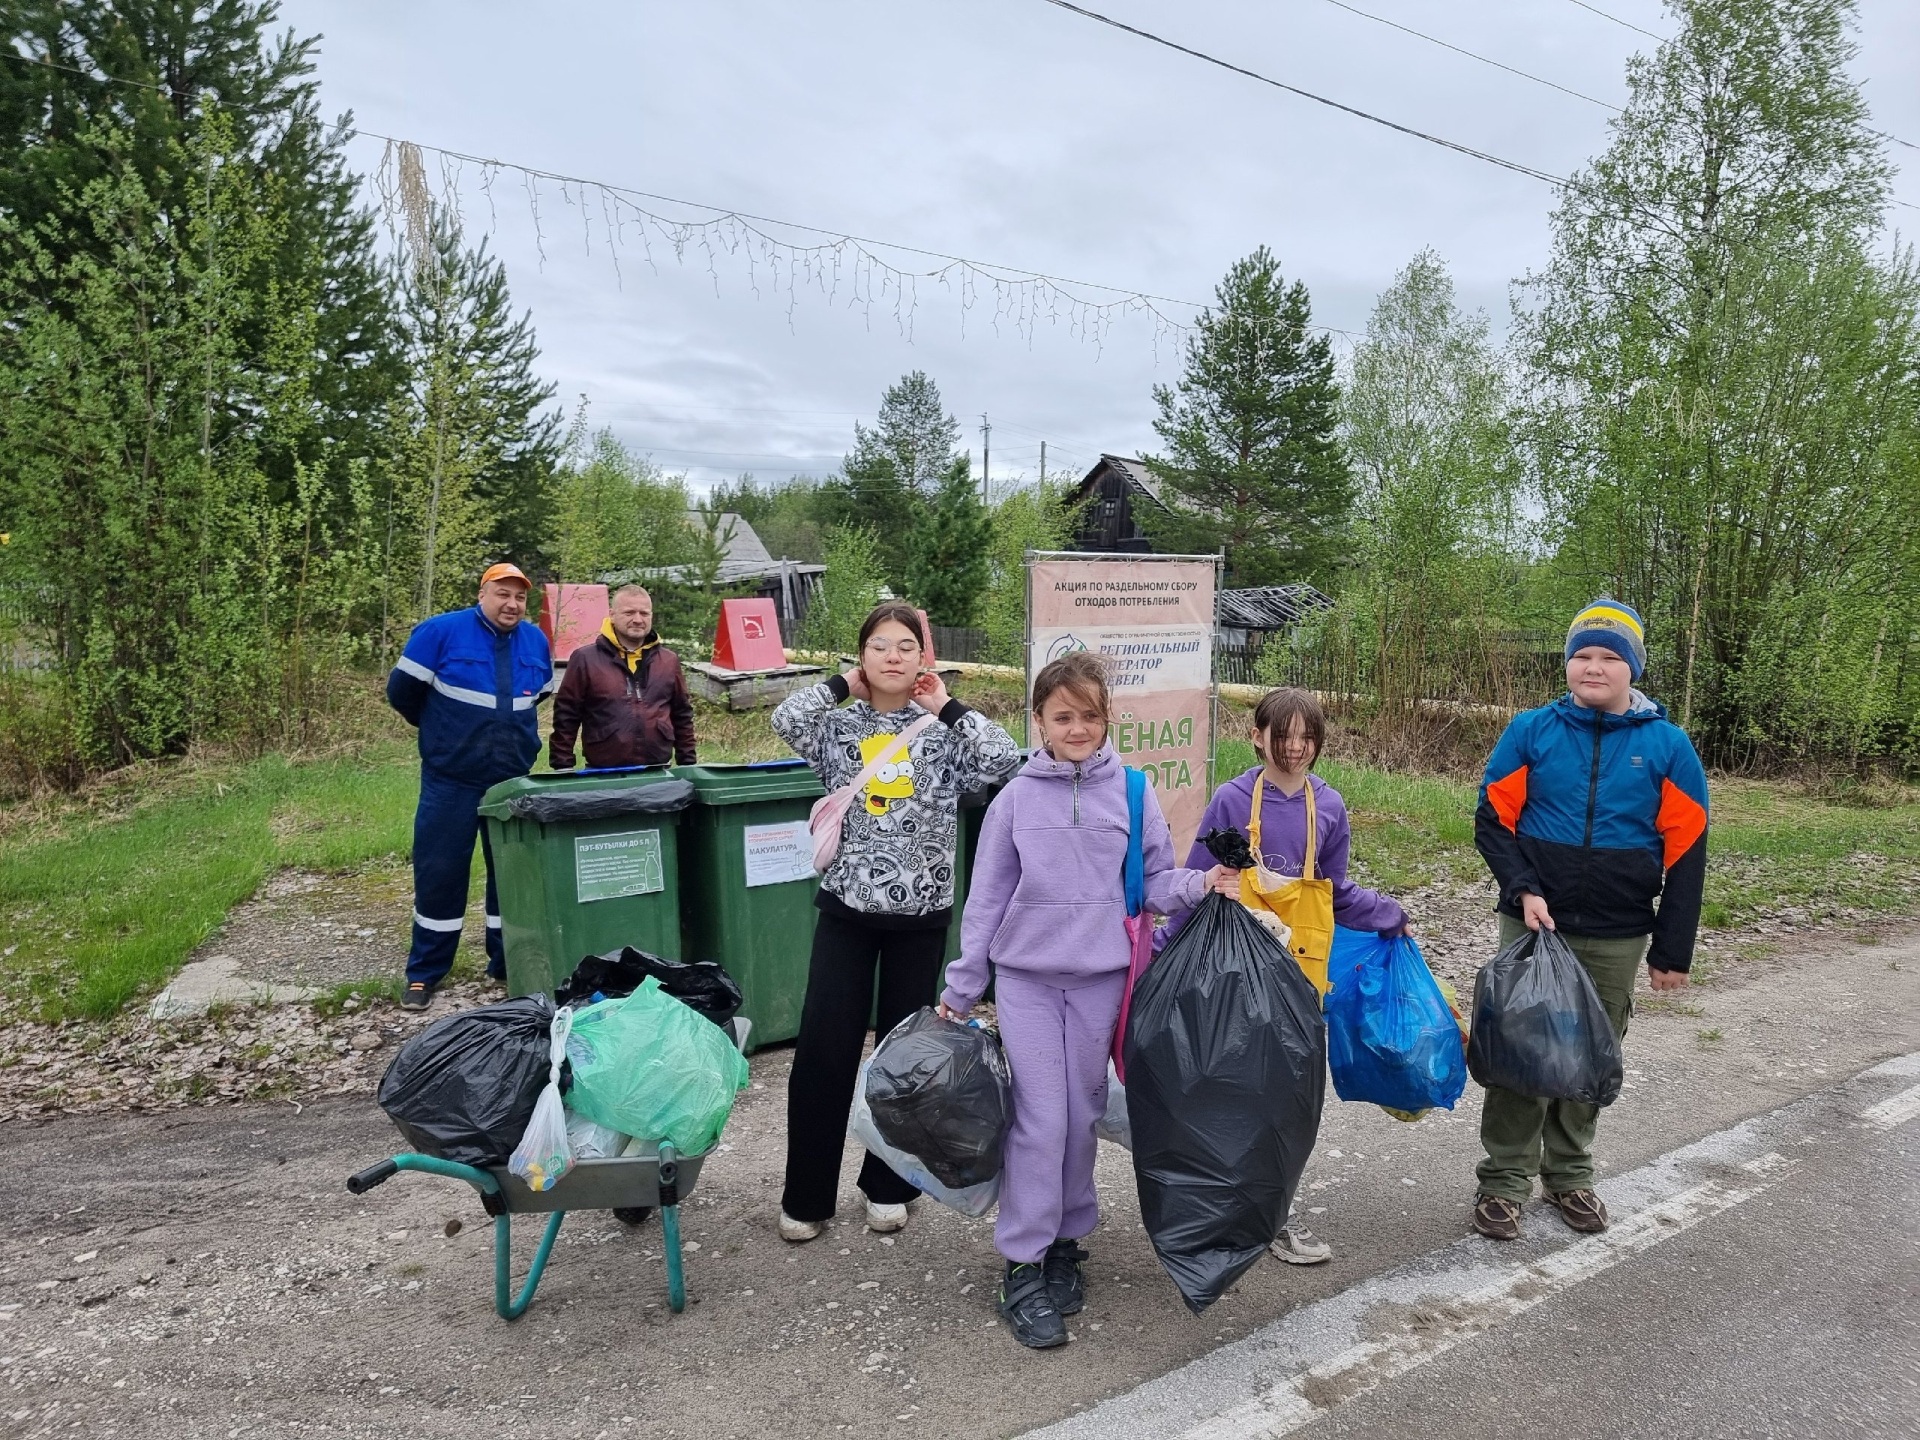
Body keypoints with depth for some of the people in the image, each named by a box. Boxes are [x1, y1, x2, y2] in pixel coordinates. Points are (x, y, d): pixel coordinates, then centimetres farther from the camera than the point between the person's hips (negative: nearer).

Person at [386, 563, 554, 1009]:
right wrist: (442, 728, 10)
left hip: (514, 781, 4)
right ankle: (424, 972, 17)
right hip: (450, 780, -3)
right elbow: (402, 691, -3)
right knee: (439, 873, 3)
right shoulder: (440, 632, -10)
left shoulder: (536, 641, 3)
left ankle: (508, 962, 24)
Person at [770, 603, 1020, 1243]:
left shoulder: (943, 732, -1)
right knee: (823, 1050, 1)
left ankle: (887, 1186, 30)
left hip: (921, 913, 0)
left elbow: (1006, 760, -17)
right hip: (847, 908, 0)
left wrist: (946, 706, -9)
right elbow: (786, 719, -20)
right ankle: (806, 1196, 18)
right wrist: (844, 684, -7)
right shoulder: (840, 723, 0)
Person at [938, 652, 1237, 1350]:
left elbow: (1155, 884, 4)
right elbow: (986, 900, 2)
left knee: (1083, 1116, 12)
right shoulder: (1014, 800, -2)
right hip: (1026, 981, -1)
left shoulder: (1132, 794, 0)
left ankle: (1066, 1241, 31)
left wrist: (1201, 884, -17)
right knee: (1041, 1120, -3)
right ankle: (1023, 1267, 11)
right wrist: (959, 991, 5)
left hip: (1102, 980, 1)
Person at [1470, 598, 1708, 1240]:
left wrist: (1673, 951, -2)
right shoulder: (1531, 730, -3)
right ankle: (1504, 1178, 17)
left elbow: (1686, 852, -1)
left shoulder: (1667, 746, -3)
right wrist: (1523, 890, -15)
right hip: (1534, 925, -1)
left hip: (1617, 939, 1)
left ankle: (1569, 1173, 32)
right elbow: (1492, 820, -1)